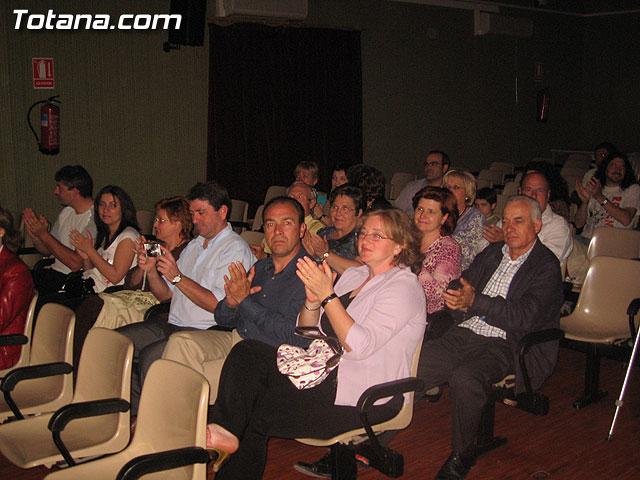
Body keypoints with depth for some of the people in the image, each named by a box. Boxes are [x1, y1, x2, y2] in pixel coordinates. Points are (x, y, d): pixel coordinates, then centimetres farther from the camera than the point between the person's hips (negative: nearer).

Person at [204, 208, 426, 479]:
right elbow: (307, 332, 14)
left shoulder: (403, 286, -8)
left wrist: (327, 295, -22)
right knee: (247, 353, -14)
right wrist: (312, 301, -7)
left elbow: (359, 345, -21)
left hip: (367, 397, -8)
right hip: (327, 373, 8)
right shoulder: (352, 275, 16)